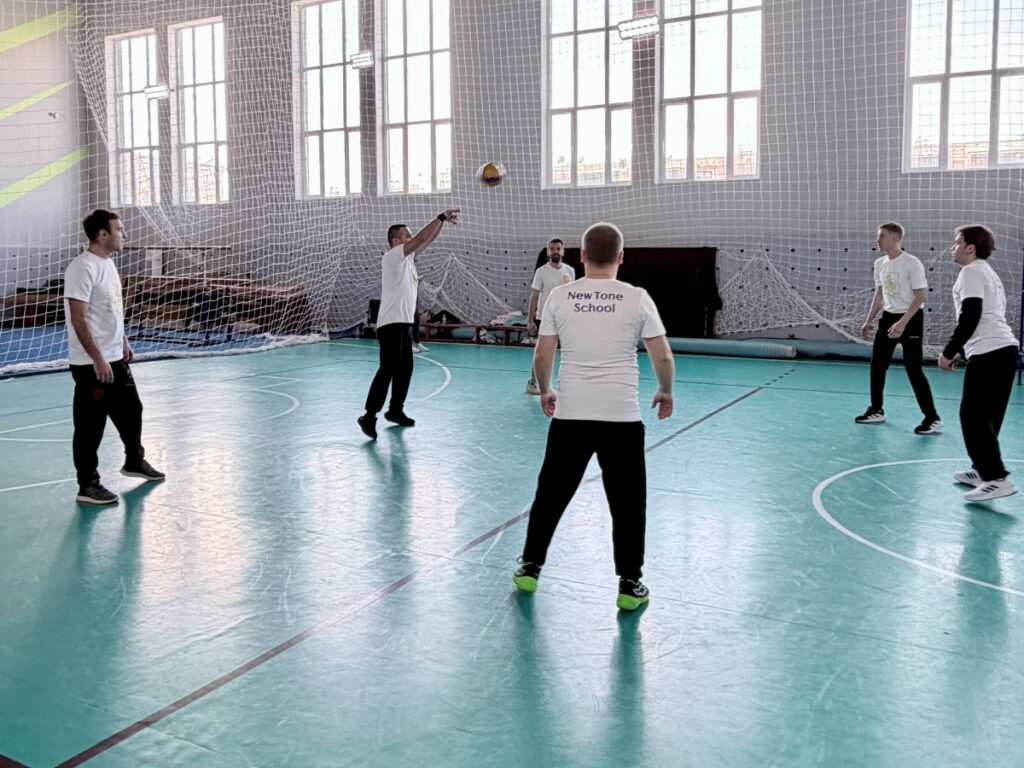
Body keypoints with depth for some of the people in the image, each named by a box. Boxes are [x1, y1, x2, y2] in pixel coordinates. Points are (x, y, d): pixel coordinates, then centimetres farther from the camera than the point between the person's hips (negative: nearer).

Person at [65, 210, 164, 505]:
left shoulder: (108, 263, 10)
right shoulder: (83, 268, -19)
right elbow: (78, 320, -22)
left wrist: (123, 342, 21)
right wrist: (97, 359, -24)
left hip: (115, 358, 10)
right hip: (91, 364, -10)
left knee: (131, 409, 21)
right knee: (91, 425, 0)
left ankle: (134, 461, 41)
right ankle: (88, 485, 11)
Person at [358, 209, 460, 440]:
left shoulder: (408, 257, 14)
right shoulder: (392, 256, -11)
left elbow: (426, 240, 15)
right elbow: (420, 239, -17)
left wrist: (443, 222, 3)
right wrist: (441, 217, -12)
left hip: (405, 323, 9)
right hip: (391, 324, -9)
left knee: (405, 369, 13)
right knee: (388, 369, -14)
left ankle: (395, 410, 24)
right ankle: (369, 416, -13)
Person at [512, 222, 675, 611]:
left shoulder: (559, 296, 0)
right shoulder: (637, 298, -4)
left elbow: (542, 355, 4)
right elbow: (662, 357, -1)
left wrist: (545, 392, 22)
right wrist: (665, 392, 17)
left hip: (569, 416, 2)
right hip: (622, 418, -2)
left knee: (550, 495, 16)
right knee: (628, 504, 10)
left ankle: (530, 568, 27)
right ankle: (629, 585, 15)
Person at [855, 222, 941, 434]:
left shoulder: (912, 263, -16)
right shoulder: (879, 263, 6)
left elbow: (920, 296, -17)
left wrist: (903, 323, -24)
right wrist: (869, 321, 16)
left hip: (911, 319, -7)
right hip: (888, 317, 7)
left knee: (913, 369, -8)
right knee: (877, 364, 8)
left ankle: (933, 418, 0)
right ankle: (876, 410, 22)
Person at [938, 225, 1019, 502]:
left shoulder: (972, 272, -5)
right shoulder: (987, 272, 25)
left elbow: (970, 317, -15)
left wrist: (949, 352, -10)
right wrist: (961, 351, 27)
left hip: (989, 353, -10)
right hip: (1005, 348, 10)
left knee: (973, 416, -10)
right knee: (985, 416, 16)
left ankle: (997, 479, -16)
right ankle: (982, 470, 24)